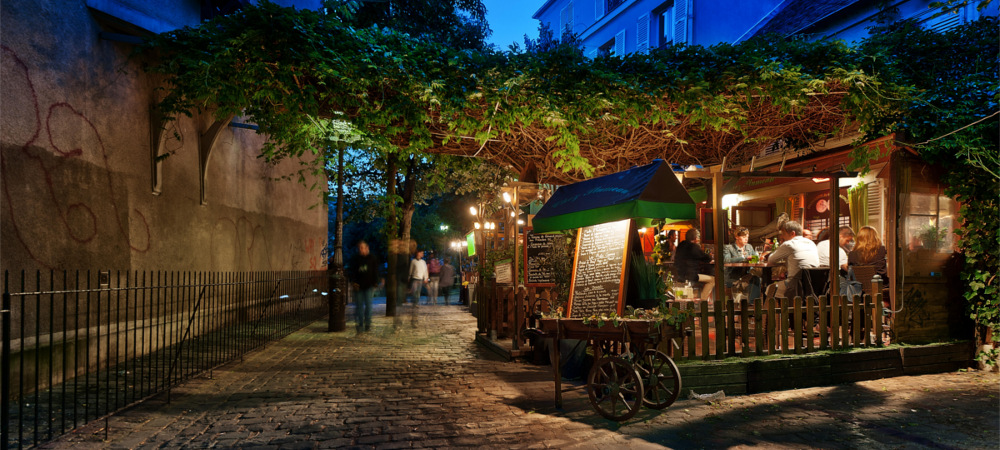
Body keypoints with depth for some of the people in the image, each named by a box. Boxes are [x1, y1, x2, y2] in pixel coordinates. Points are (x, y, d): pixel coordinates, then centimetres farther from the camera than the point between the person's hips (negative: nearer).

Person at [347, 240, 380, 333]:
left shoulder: (372, 258, 5)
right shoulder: (355, 259, 8)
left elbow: (375, 272, 7)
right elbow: (351, 271, 8)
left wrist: (375, 283, -2)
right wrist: (353, 282, -5)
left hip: (369, 286, -1)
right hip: (358, 286, 1)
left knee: (368, 304, -4)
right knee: (359, 305, 4)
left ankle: (367, 324, 4)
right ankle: (360, 324, 11)